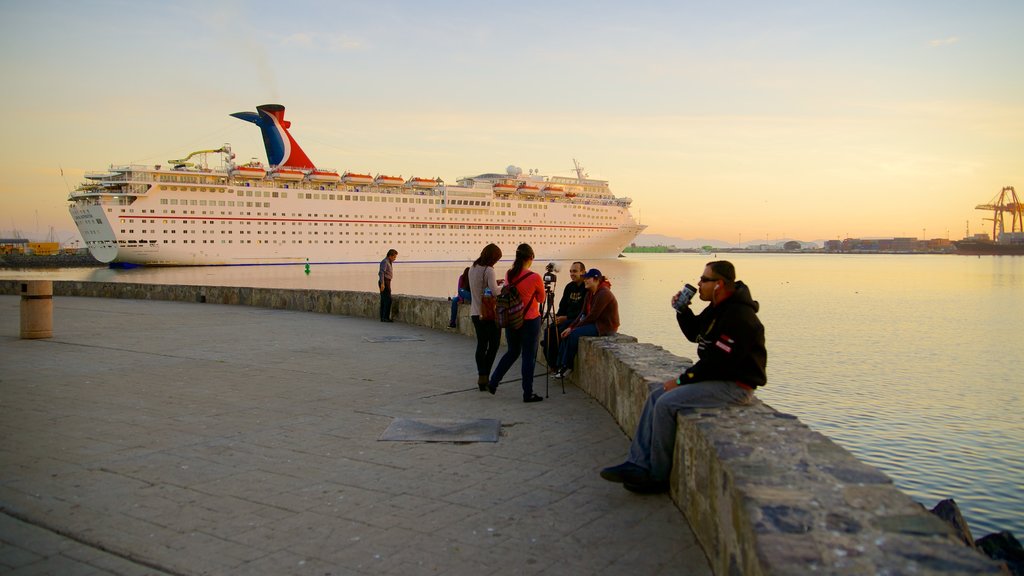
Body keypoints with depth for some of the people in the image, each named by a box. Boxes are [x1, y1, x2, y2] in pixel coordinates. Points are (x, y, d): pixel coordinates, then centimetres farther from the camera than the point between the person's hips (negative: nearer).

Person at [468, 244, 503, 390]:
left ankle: (481, 377, 11)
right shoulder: (488, 270, -15)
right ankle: (485, 376, -3)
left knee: (481, 345, 11)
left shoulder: (472, 268, 9)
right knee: (493, 344, 3)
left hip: (475, 313, 7)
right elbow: (495, 292, -21)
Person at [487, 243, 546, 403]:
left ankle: (493, 383, 21)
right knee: (529, 356, 3)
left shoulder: (509, 275, -1)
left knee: (512, 352, 22)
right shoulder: (535, 277, -15)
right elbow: (541, 299, 0)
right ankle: (528, 394, 7)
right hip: (530, 321, -5)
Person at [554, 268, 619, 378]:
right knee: (568, 333, -8)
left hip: (606, 327, -9)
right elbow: (584, 313, 9)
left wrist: (575, 327, -16)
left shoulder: (603, 294, -19)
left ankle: (567, 366, -10)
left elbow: (593, 315, -21)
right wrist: (570, 327, -5)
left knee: (574, 334, -23)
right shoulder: (590, 293, 10)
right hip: (595, 323, 9)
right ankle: (561, 365, -6)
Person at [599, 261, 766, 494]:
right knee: (657, 394, 1)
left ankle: (658, 477, -6)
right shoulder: (717, 308, 11)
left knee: (666, 402, -20)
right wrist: (682, 310, 5)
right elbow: (694, 333, 23)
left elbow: (718, 363, -23)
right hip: (715, 378, 11)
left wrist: (682, 380, -15)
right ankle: (639, 464, -2)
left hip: (734, 385, -11)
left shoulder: (738, 316, -22)